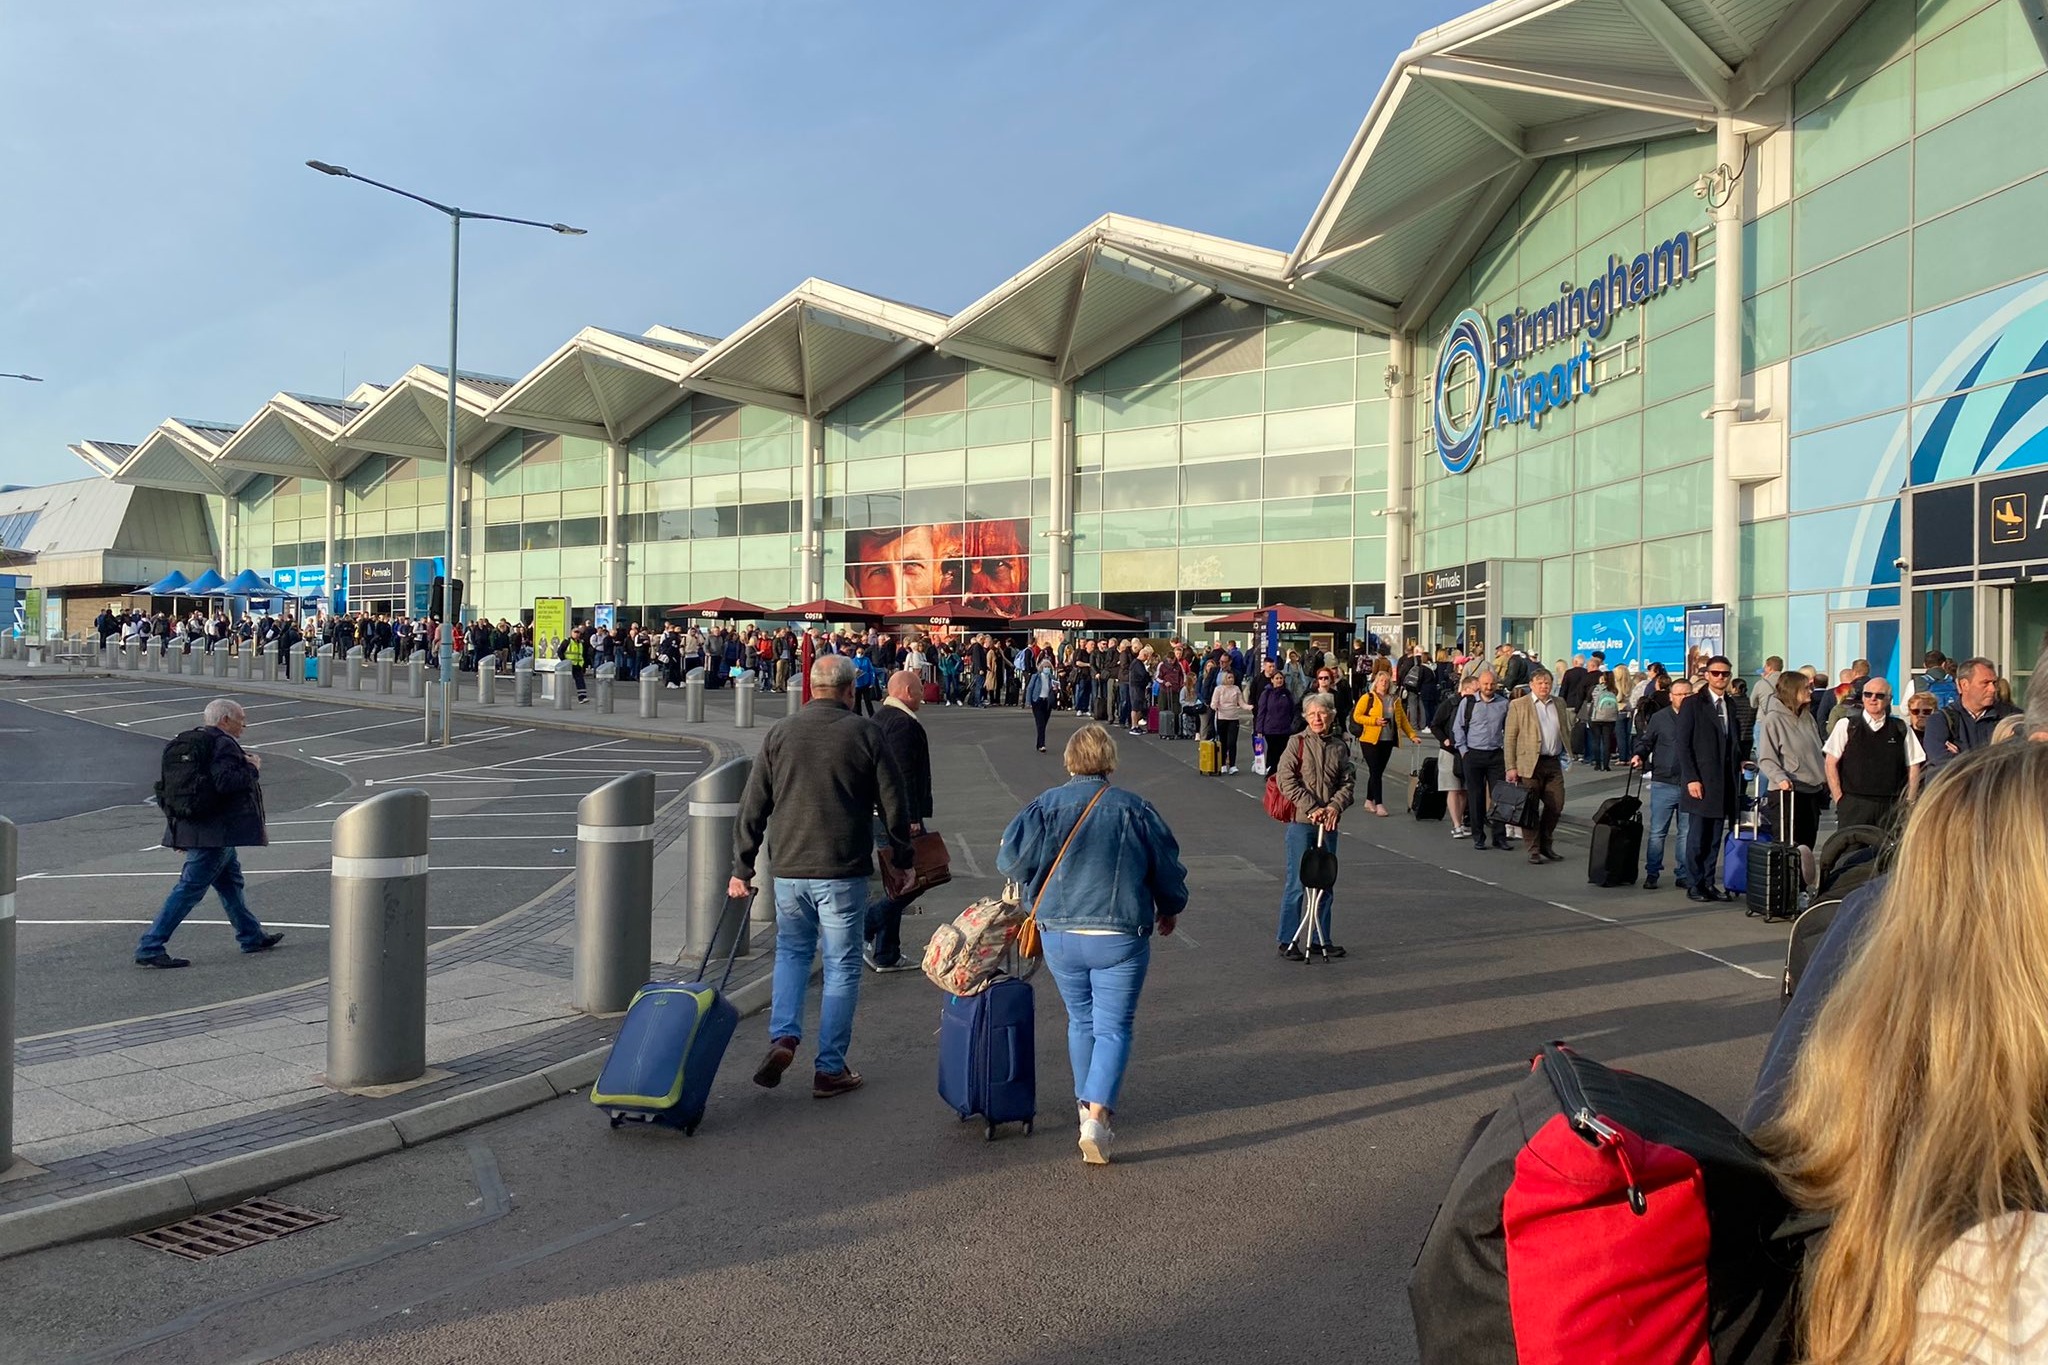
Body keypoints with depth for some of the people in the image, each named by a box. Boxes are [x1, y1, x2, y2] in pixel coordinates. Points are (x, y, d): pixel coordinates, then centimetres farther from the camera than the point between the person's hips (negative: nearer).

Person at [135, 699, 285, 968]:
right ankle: (150, 948, -6)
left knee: (230, 882, 20)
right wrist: (252, 768, -14)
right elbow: (225, 782, -28)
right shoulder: (224, 745, -16)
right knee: (190, 888, -7)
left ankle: (252, 936, 32)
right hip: (216, 832, -11)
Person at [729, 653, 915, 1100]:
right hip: (843, 871, -3)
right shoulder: (865, 733, -4)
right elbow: (893, 804, -1)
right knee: (841, 967, 6)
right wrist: (900, 861, 12)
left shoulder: (778, 734, 4)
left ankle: (783, 1037, 3)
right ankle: (831, 1068, 10)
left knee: (791, 952, 21)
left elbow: (752, 809, 5)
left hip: (789, 870, 3)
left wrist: (741, 869, 12)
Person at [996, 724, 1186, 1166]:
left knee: (1081, 1021, 21)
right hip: (1120, 936, -2)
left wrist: (1035, 889, 15)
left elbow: (1010, 858, -7)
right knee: (1113, 1027, 3)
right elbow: (1168, 868, 5)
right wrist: (1170, 910, 24)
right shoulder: (1136, 809, -2)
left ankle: (1087, 1104, 32)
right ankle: (1097, 1115, -13)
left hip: (1060, 935, 2)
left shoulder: (1049, 805, -3)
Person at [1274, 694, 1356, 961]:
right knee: (1297, 882, -2)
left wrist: (1335, 806, -12)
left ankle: (1321, 940, 23)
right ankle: (1287, 941, 7)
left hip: (1328, 823, 5)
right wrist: (1312, 808, -15)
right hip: (1301, 821, -4)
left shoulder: (1340, 746, 7)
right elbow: (1286, 780, -11)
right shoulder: (1297, 743, -4)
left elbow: (1348, 781, 6)